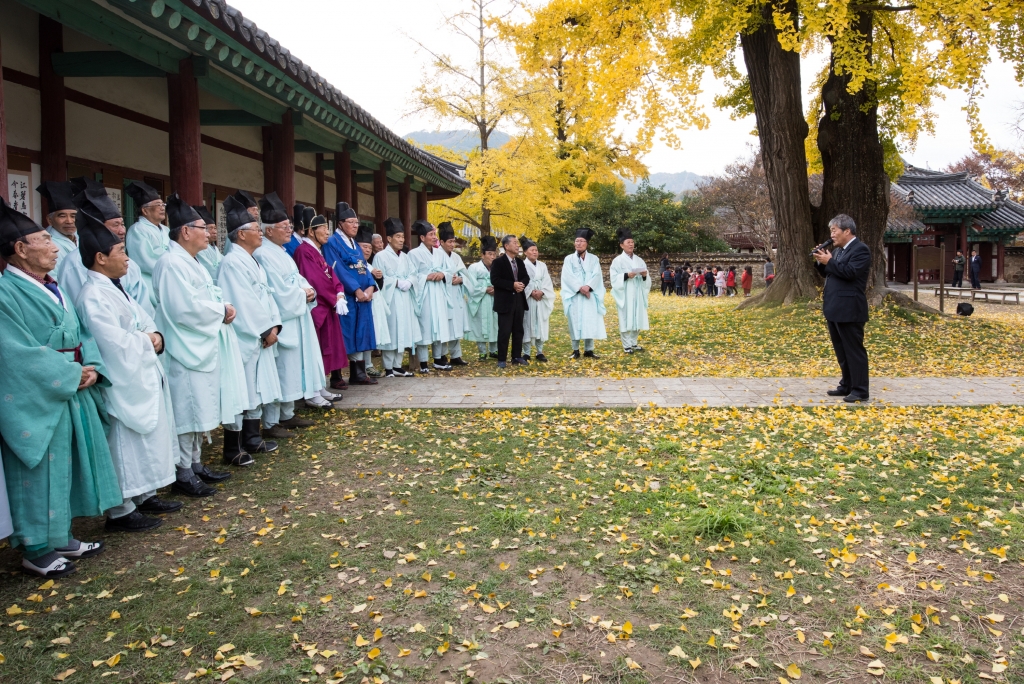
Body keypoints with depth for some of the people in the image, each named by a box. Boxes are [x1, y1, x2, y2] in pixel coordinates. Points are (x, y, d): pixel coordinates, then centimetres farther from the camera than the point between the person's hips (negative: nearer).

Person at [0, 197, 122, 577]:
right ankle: (37, 550, 16)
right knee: (40, 474, 2)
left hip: (72, 394, 8)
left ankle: (60, 537, 29)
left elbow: (80, 335, 12)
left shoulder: (52, 289, 11)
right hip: (36, 401, -8)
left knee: (66, 469, 15)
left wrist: (91, 368, -6)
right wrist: (71, 374, -16)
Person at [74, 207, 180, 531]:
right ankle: (121, 511, 11)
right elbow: (115, 341, -26)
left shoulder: (116, 288, 13)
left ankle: (144, 496, 32)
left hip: (144, 378, 10)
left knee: (148, 439, 18)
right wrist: (146, 340, -10)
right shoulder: (94, 296, -18)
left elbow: (144, 321, 15)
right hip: (123, 383, -10)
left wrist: (155, 336, -6)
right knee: (125, 446, -1)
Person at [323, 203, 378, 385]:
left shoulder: (355, 244, 19)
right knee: (346, 334, -7)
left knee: (360, 332, 6)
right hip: (346, 296, -8)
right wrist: (356, 290, -19)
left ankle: (358, 373, 10)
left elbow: (365, 267, 12)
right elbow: (338, 270, -14)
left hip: (364, 294, 8)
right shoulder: (332, 243, -5)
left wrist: (370, 287, -6)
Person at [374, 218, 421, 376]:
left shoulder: (405, 257, 16)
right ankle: (388, 368, 2)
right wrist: (397, 282, -16)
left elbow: (413, 275, 8)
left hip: (404, 299, 7)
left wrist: (408, 282, -13)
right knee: (390, 333, -5)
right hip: (389, 299, -6)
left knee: (403, 332, 7)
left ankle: (397, 366, 15)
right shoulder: (381, 256, -5)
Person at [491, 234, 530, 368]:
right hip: (505, 302, -6)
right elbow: (494, 280, -16)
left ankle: (517, 357, 18)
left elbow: (526, 277, 14)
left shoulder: (520, 262, 14)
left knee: (518, 330, 10)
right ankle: (502, 359, 2)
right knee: (504, 331, -4)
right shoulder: (498, 262, -6)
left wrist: (522, 284, -10)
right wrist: (512, 285, -20)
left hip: (519, 300, 6)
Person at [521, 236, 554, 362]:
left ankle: (539, 352, 11)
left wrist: (541, 292, -11)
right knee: (527, 326, -3)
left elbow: (547, 282, 6)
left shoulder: (542, 265, 13)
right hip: (527, 300, -4)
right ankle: (526, 353, 2)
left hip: (542, 300, 4)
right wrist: (531, 293, -19)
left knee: (540, 326, 4)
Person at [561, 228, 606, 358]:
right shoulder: (569, 259, 8)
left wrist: (588, 286, -20)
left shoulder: (594, 259, 11)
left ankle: (588, 350, 4)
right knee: (575, 322, -2)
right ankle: (575, 350, 4)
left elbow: (597, 275, -3)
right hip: (574, 296, -1)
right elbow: (568, 276, -5)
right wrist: (580, 288, -18)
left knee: (590, 322, -2)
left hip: (590, 295, 1)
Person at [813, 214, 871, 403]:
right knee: (841, 350, 14)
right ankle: (847, 386, 23)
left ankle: (860, 391, -1)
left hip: (849, 310, -10)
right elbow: (829, 273, 20)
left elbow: (850, 272, -22)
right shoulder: (838, 250, 18)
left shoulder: (860, 249, -10)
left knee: (854, 350, -5)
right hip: (834, 309, 10)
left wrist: (829, 261, -16)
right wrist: (821, 262, 3)